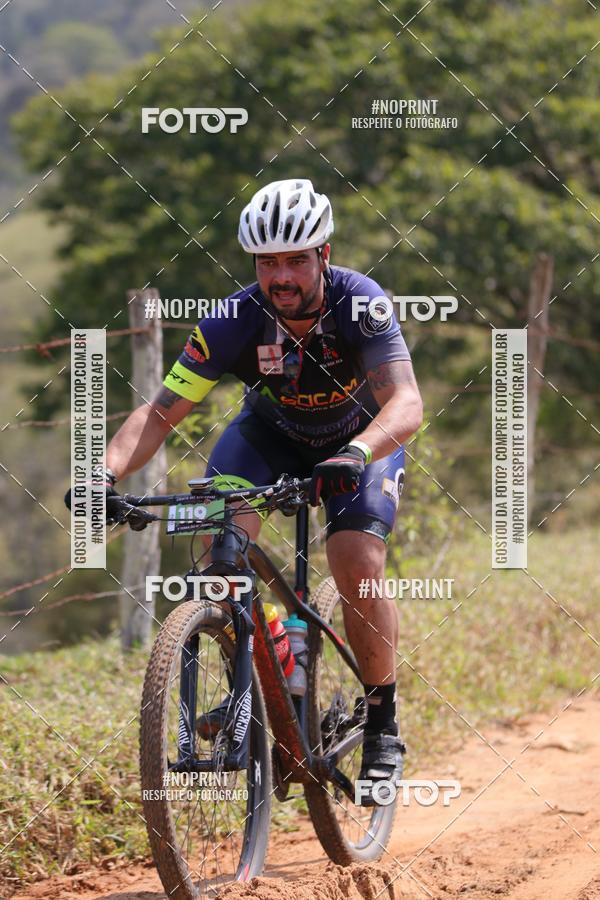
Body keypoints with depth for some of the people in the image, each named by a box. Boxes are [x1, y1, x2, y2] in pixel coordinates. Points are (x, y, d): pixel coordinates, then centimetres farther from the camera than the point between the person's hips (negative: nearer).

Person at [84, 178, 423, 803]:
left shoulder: (358, 303, -32)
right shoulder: (233, 324, -28)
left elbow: (406, 402, -43)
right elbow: (161, 412, -27)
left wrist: (356, 454, -63)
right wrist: (107, 472, -45)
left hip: (363, 440, -2)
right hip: (271, 433, 2)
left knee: (357, 563, -24)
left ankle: (382, 722, -4)